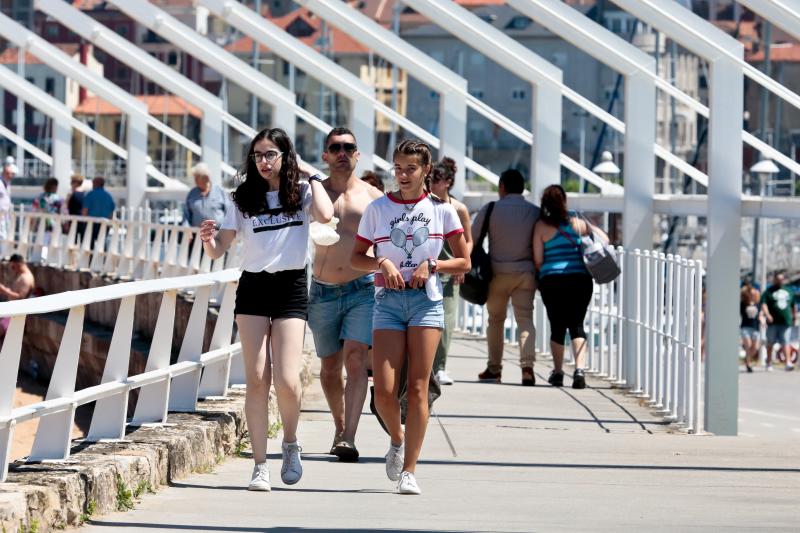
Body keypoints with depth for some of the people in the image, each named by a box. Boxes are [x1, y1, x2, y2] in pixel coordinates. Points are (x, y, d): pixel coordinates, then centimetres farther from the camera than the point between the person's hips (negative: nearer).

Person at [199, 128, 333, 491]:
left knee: (287, 380, -11)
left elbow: (325, 215, -20)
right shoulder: (244, 198, 7)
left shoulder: (301, 194, 3)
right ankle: (260, 465, -1)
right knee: (257, 379, -5)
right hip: (253, 288, 2)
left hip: (291, 288, -1)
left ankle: (290, 443, 18)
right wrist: (207, 239, -18)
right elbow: (218, 250, 5)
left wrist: (311, 176, -7)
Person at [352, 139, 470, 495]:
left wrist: (432, 265, -9)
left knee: (418, 388, -7)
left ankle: (409, 471, -3)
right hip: (388, 301, 1)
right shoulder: (378, 208, 5)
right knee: (384, 391, -9)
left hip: (426, 300, -1)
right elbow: (357, 257, 10)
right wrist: (381, 264, -9)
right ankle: (397, 440, 23)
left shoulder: (441, 210, 4)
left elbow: (464, 263, 8)